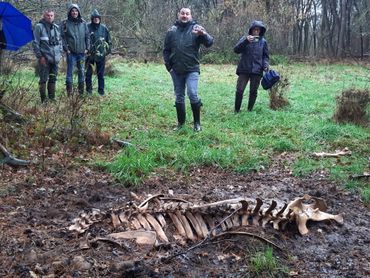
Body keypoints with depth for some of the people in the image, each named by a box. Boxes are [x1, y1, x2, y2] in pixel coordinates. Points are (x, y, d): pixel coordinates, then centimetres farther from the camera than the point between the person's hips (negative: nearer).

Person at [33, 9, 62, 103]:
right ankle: (44, 100, 3)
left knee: (53, 79, 10)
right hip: (44, 58, -5)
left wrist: (60, 53, 10)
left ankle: (52, 98, 18)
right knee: (43, 79, -2)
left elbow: (60, 41, 20)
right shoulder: (39, 27, -5)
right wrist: (40, 56, -12)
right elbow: (35, 43, -8)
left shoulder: (56, 27, 12)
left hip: (55, 59, 6)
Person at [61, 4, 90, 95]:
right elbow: (63, 37, -3)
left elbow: (87, 36, 11)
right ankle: (69, 92, 2)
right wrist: (66, 48, -9)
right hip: (71, 52, -3)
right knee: (70, 71, -3)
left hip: (82, 52, 3)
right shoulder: (65, 23, -1)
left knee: (82, 71, 9)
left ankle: (81, 90, 18)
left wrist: (87, 48, 4)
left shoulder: (83, 23, 8)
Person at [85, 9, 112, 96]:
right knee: (89, 73, 3)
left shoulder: (104, 28, 5)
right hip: (90, 54, -2)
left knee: (101, 74, 8)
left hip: (101, 54, 2)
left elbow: (109, 40, 12)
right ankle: (89, 90, 13)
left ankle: (101, 90, 16)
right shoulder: (88, 27, -5)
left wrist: (108, 49, 7)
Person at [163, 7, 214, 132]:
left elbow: (209, 43, -15)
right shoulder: (172, 31, 5)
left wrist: (203, 34, -36)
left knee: (192, 94, -15)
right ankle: (181, 122, 23)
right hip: (176, 71, 3)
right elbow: (166, 50, 12)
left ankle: (197, 122, 0)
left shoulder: (195, 28, -3)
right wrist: (168, 66, 3)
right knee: (179, 97, 10)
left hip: (192, 70, -3)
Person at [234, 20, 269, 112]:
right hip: (244, 69, -2)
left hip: (257, 71, 2)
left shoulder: (263, 41, 7)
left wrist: (265, 65, -5)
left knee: (253, 92, 6)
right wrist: (246, 41, -24)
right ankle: (237, 111, 8)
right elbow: (236, 50, -10)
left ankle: (250, 110, 19)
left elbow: (265, 56, 14)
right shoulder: (245, 38, 2)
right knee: (239, 90, -6)